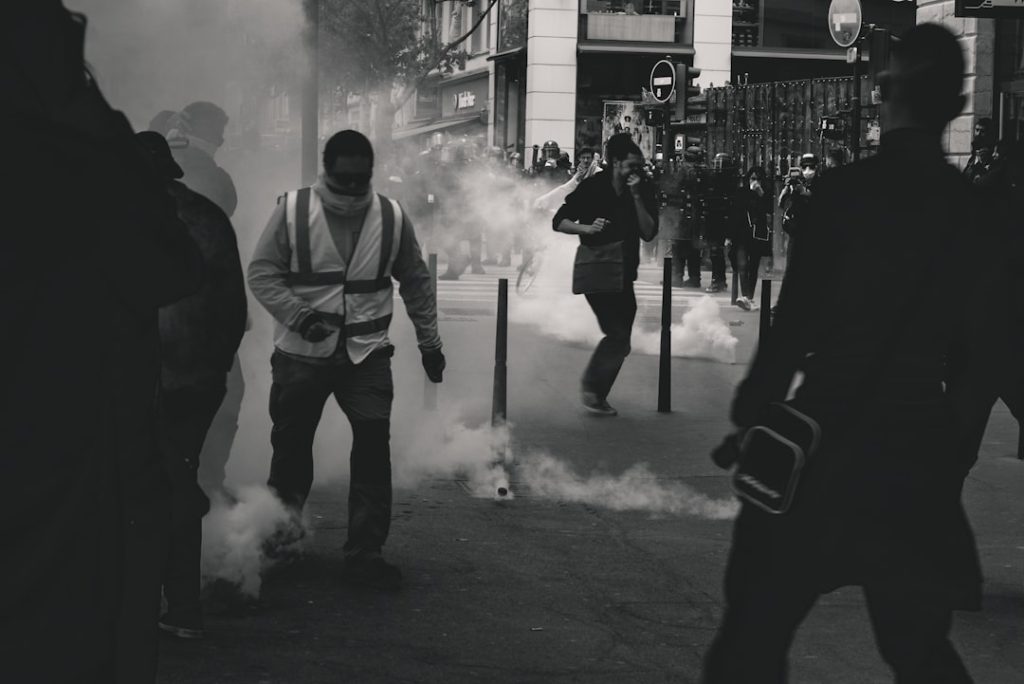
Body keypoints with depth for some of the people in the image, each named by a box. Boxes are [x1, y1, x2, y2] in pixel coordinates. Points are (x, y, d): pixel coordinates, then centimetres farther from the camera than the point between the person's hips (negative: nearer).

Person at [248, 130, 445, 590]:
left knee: (374, 443, -11)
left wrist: (429, 342, 15)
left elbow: (416, 283, 13)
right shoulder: (292, 211, -5)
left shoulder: (391, 217, 2)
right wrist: (299, 315, -18)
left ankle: (365, 553, -5)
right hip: (301, 353, -1)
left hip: (367, 354, 1)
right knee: (291, 448, 8)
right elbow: (261, 273, -5)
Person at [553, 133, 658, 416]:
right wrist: (587, 228, -24)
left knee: (620, 341, 11)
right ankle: (592, 388, -1)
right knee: (617, 335, -15)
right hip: (596, 268, -6)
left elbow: (649, 233, -11)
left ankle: (595, 393, 25)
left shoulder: (644, 190, -1)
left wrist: (636, 196, -19)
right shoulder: (593, 187, -10)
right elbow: (559, 222, -7)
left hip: (623, 273, 6)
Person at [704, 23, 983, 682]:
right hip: (922, 453, 5)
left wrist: (752, 418, -5)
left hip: (828, 443, -4)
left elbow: (797, 319, -14)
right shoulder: (977, 208, 1)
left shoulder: (847, 190, -12)